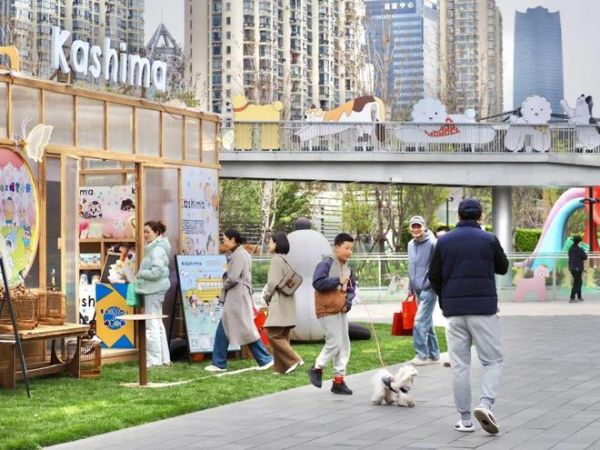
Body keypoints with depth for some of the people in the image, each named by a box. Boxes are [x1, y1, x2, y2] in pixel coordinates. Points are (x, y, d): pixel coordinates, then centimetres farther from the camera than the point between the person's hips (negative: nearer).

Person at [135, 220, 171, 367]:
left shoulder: (157, 250, -17)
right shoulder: (153, 248, 16)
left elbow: (157, 271, -25)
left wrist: (140, 274, -12)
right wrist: (141, 274, 10)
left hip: (154, 290, -11)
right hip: (153, 289, 11)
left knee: (151, 324, -6)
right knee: (157, 324, 15)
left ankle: (154, 359, -2)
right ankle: (164, 358, 21)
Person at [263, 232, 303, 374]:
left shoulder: (277, 259, -12)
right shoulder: (284, 260, 15)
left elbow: (273, 282, -18)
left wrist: (266, 297, -2)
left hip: (279, 303, -9)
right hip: (286, 302, 9)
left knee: (274, 334, -9)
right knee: (282, 335, 9)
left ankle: (293, 359, -12)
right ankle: (282, 367, 10)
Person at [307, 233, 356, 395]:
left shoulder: (347, 268, 10)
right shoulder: (326, 264, -13)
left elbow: (352, 287, 18)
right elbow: (317, 283, -23)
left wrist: (348, 302, 0)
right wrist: (338, 280, -21)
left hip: (341, 310, 8)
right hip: (327, 310, -8)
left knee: (344, 345, 6)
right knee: (334, 343, -11)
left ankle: (339, 380, 12)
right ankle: (316, 369, 10)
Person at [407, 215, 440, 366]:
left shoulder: (432, 243, -12)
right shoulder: (411, 245, 11)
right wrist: (411, 287, 16)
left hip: (428, 288, -8)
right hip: (417, 289, 8)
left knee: (420, 322, -13)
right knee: (427, 323, 13)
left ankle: (422, 354, -9)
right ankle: (433, 354, 21)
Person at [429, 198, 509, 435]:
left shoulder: (444, 241, 4)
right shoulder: (488, 239, -4)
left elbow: (434, 276, 7)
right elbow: (503, 268, 10)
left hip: (454, 311, 2)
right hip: (484, 309, -2)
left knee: (459, 365, 8)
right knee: (493, 361, 6)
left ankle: (464, 418, 6)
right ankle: (485, 404, -15)